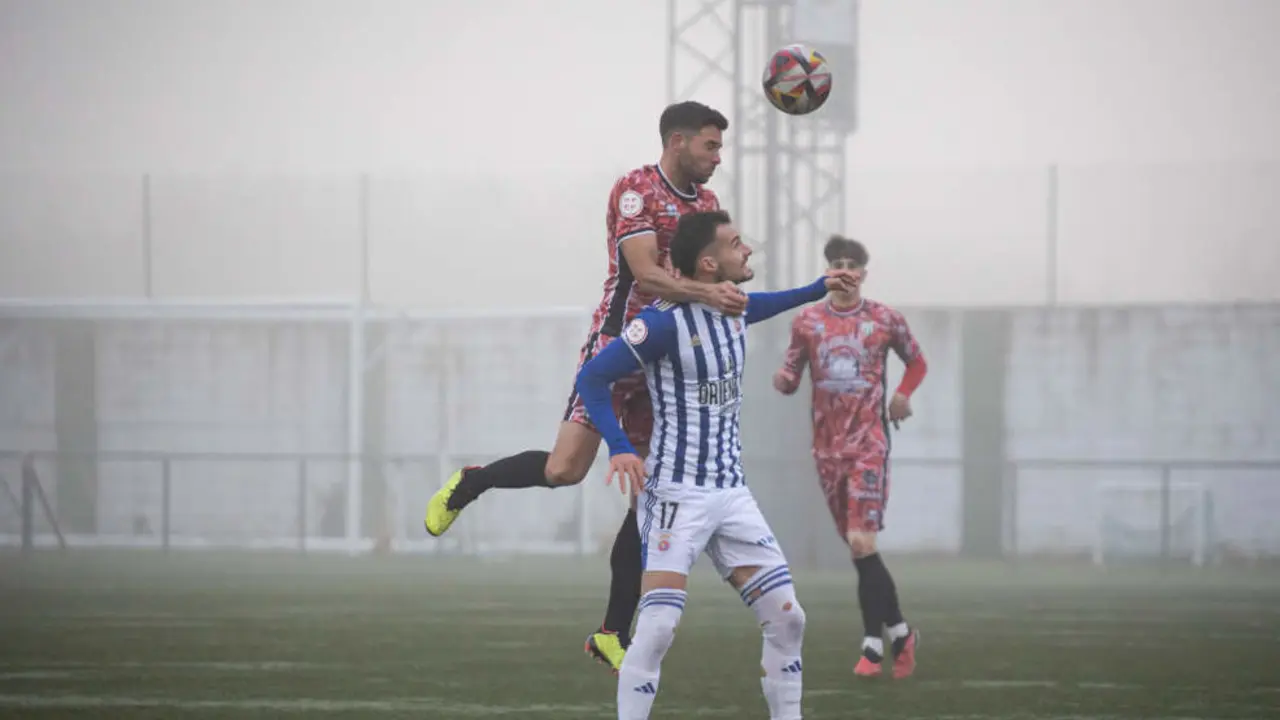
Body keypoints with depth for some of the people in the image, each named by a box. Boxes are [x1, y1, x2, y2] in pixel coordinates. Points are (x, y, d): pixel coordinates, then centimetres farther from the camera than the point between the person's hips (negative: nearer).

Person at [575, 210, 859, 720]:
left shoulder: (733, 309, 9)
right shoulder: (665, 322, -15)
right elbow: (592, 377, -16)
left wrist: (818, 290, 41)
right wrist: (618, 447, -28)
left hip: (732, 494, 8)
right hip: (676, 495, -8)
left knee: (787, 619, 3)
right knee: (657, 628, -18)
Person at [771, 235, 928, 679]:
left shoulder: (885, 320, 1)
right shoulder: (807, 322, 6)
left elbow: (916, 362, 16)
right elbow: (791, 377, 9)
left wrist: (903, 395, -3)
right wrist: (783, 379, -14)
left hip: (869, 442, -4)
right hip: (827, 446, 4)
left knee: (861, 541, -15)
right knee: (859, 547, 7)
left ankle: (873, 644, -11)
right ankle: (899, 631, 19)